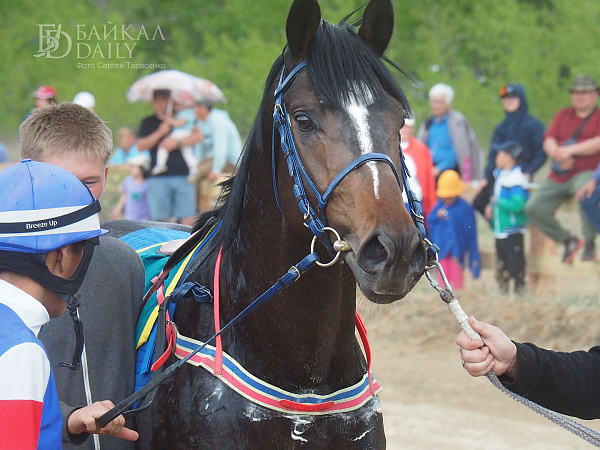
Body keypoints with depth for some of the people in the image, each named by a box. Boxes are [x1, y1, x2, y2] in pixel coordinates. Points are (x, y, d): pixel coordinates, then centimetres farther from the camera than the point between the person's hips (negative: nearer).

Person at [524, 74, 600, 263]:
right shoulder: (563, 115, 18)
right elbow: (548, 141, 7)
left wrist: (570, 150, -18)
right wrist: (558, 154, -14)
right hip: (558, 177, 6)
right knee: (533, 207, -10)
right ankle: (567, 240, 6)